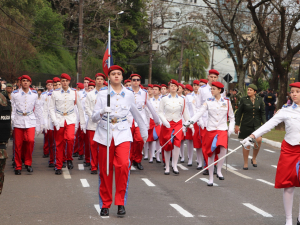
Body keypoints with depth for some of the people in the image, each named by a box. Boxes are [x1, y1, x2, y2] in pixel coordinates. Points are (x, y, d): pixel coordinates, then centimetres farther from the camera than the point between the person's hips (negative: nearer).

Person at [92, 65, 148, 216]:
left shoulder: (129, 95, 6)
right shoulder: (102, 94, 2)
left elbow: (137, 114, 20)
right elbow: (94, 118, -3)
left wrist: (144, 132, 27)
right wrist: (102, 112, -23)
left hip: (122, 133, 0)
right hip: (105, 134, 0)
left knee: (123, 165, -20)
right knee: (105, 170, 2)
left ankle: (120, 202, -7)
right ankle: (105, 204, 17)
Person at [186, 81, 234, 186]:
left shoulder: (226, 101, 5)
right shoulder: (208, 101, 4)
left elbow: (231, 117, 14)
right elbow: (200, 112, -8)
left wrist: (231, 128, 4)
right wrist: (191, 121, -24)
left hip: (223, 130, -1)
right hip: (210, 130, 1)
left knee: (223, 148, -27)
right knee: (211, 154, 4)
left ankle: (219, 170, -6)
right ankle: (210, 178, 15)